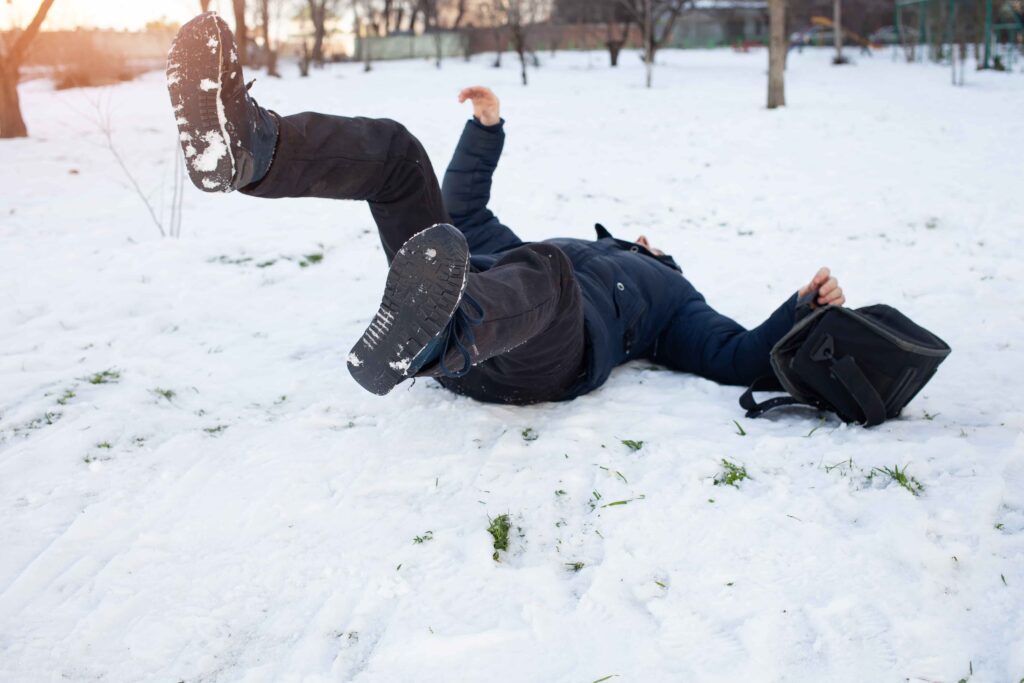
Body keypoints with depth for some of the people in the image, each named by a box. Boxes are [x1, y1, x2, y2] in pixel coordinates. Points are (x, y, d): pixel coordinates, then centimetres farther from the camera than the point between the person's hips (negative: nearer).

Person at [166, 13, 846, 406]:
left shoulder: (667, 293, 35)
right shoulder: (546, 246, 45)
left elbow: (739, 356, 20)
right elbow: (465, 214, 46)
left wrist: (807, 306, 5)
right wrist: (487, 130, 37)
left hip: (538, 356, -5)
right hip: (457, 291, 5)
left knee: (540, 269, -40)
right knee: (394, 150, -7)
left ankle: (419, 341, -74)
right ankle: (248, 148, -38)